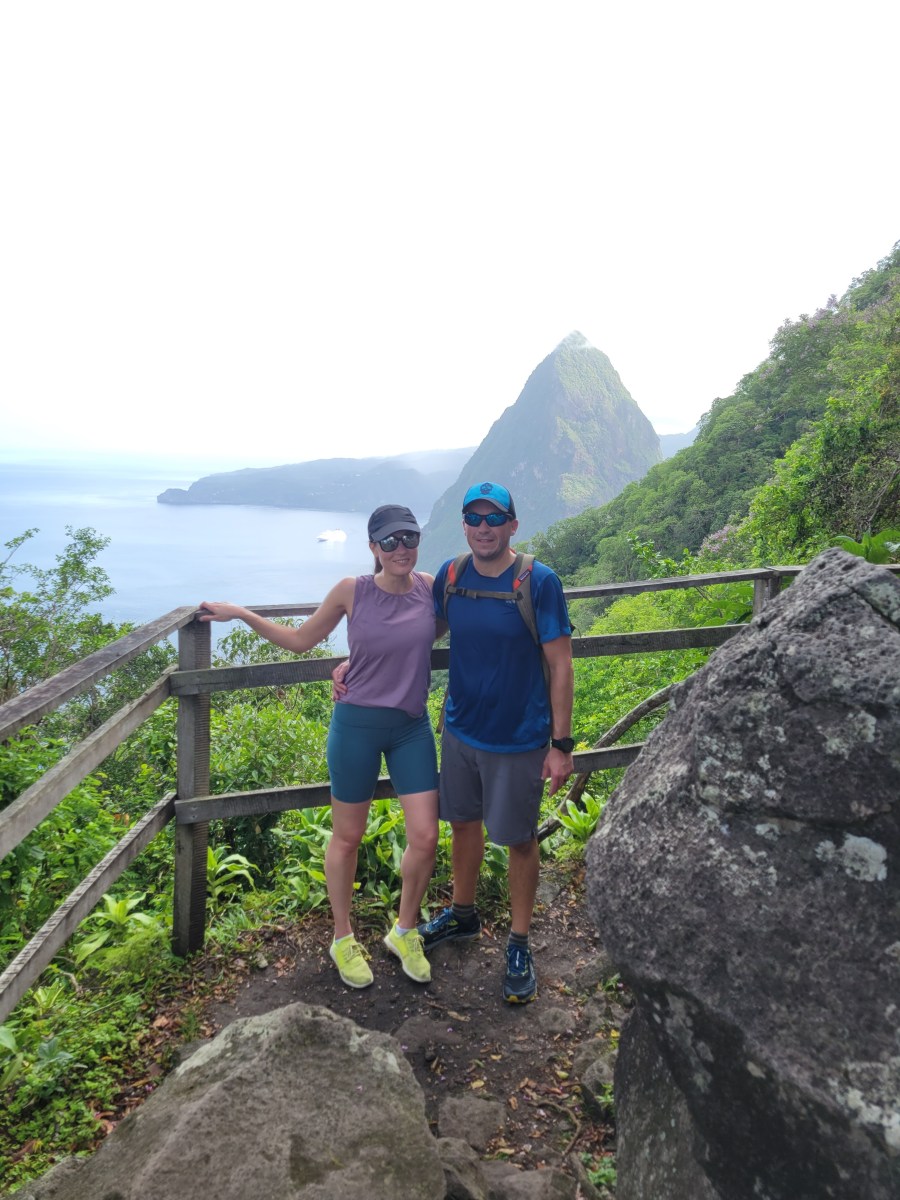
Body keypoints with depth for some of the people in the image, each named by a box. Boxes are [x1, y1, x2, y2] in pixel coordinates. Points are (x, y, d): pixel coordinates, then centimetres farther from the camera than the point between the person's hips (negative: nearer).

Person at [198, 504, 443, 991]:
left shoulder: (432, 587, -3)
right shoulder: (352, 591, -10)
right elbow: (300, 640, 3)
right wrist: (239, 613, 0)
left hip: (412, 726, 3)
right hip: (357, 724, -2)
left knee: (425, 836, 1)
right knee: (347, 837, 11)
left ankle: (404, 932, 28)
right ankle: (343, 940, 34)